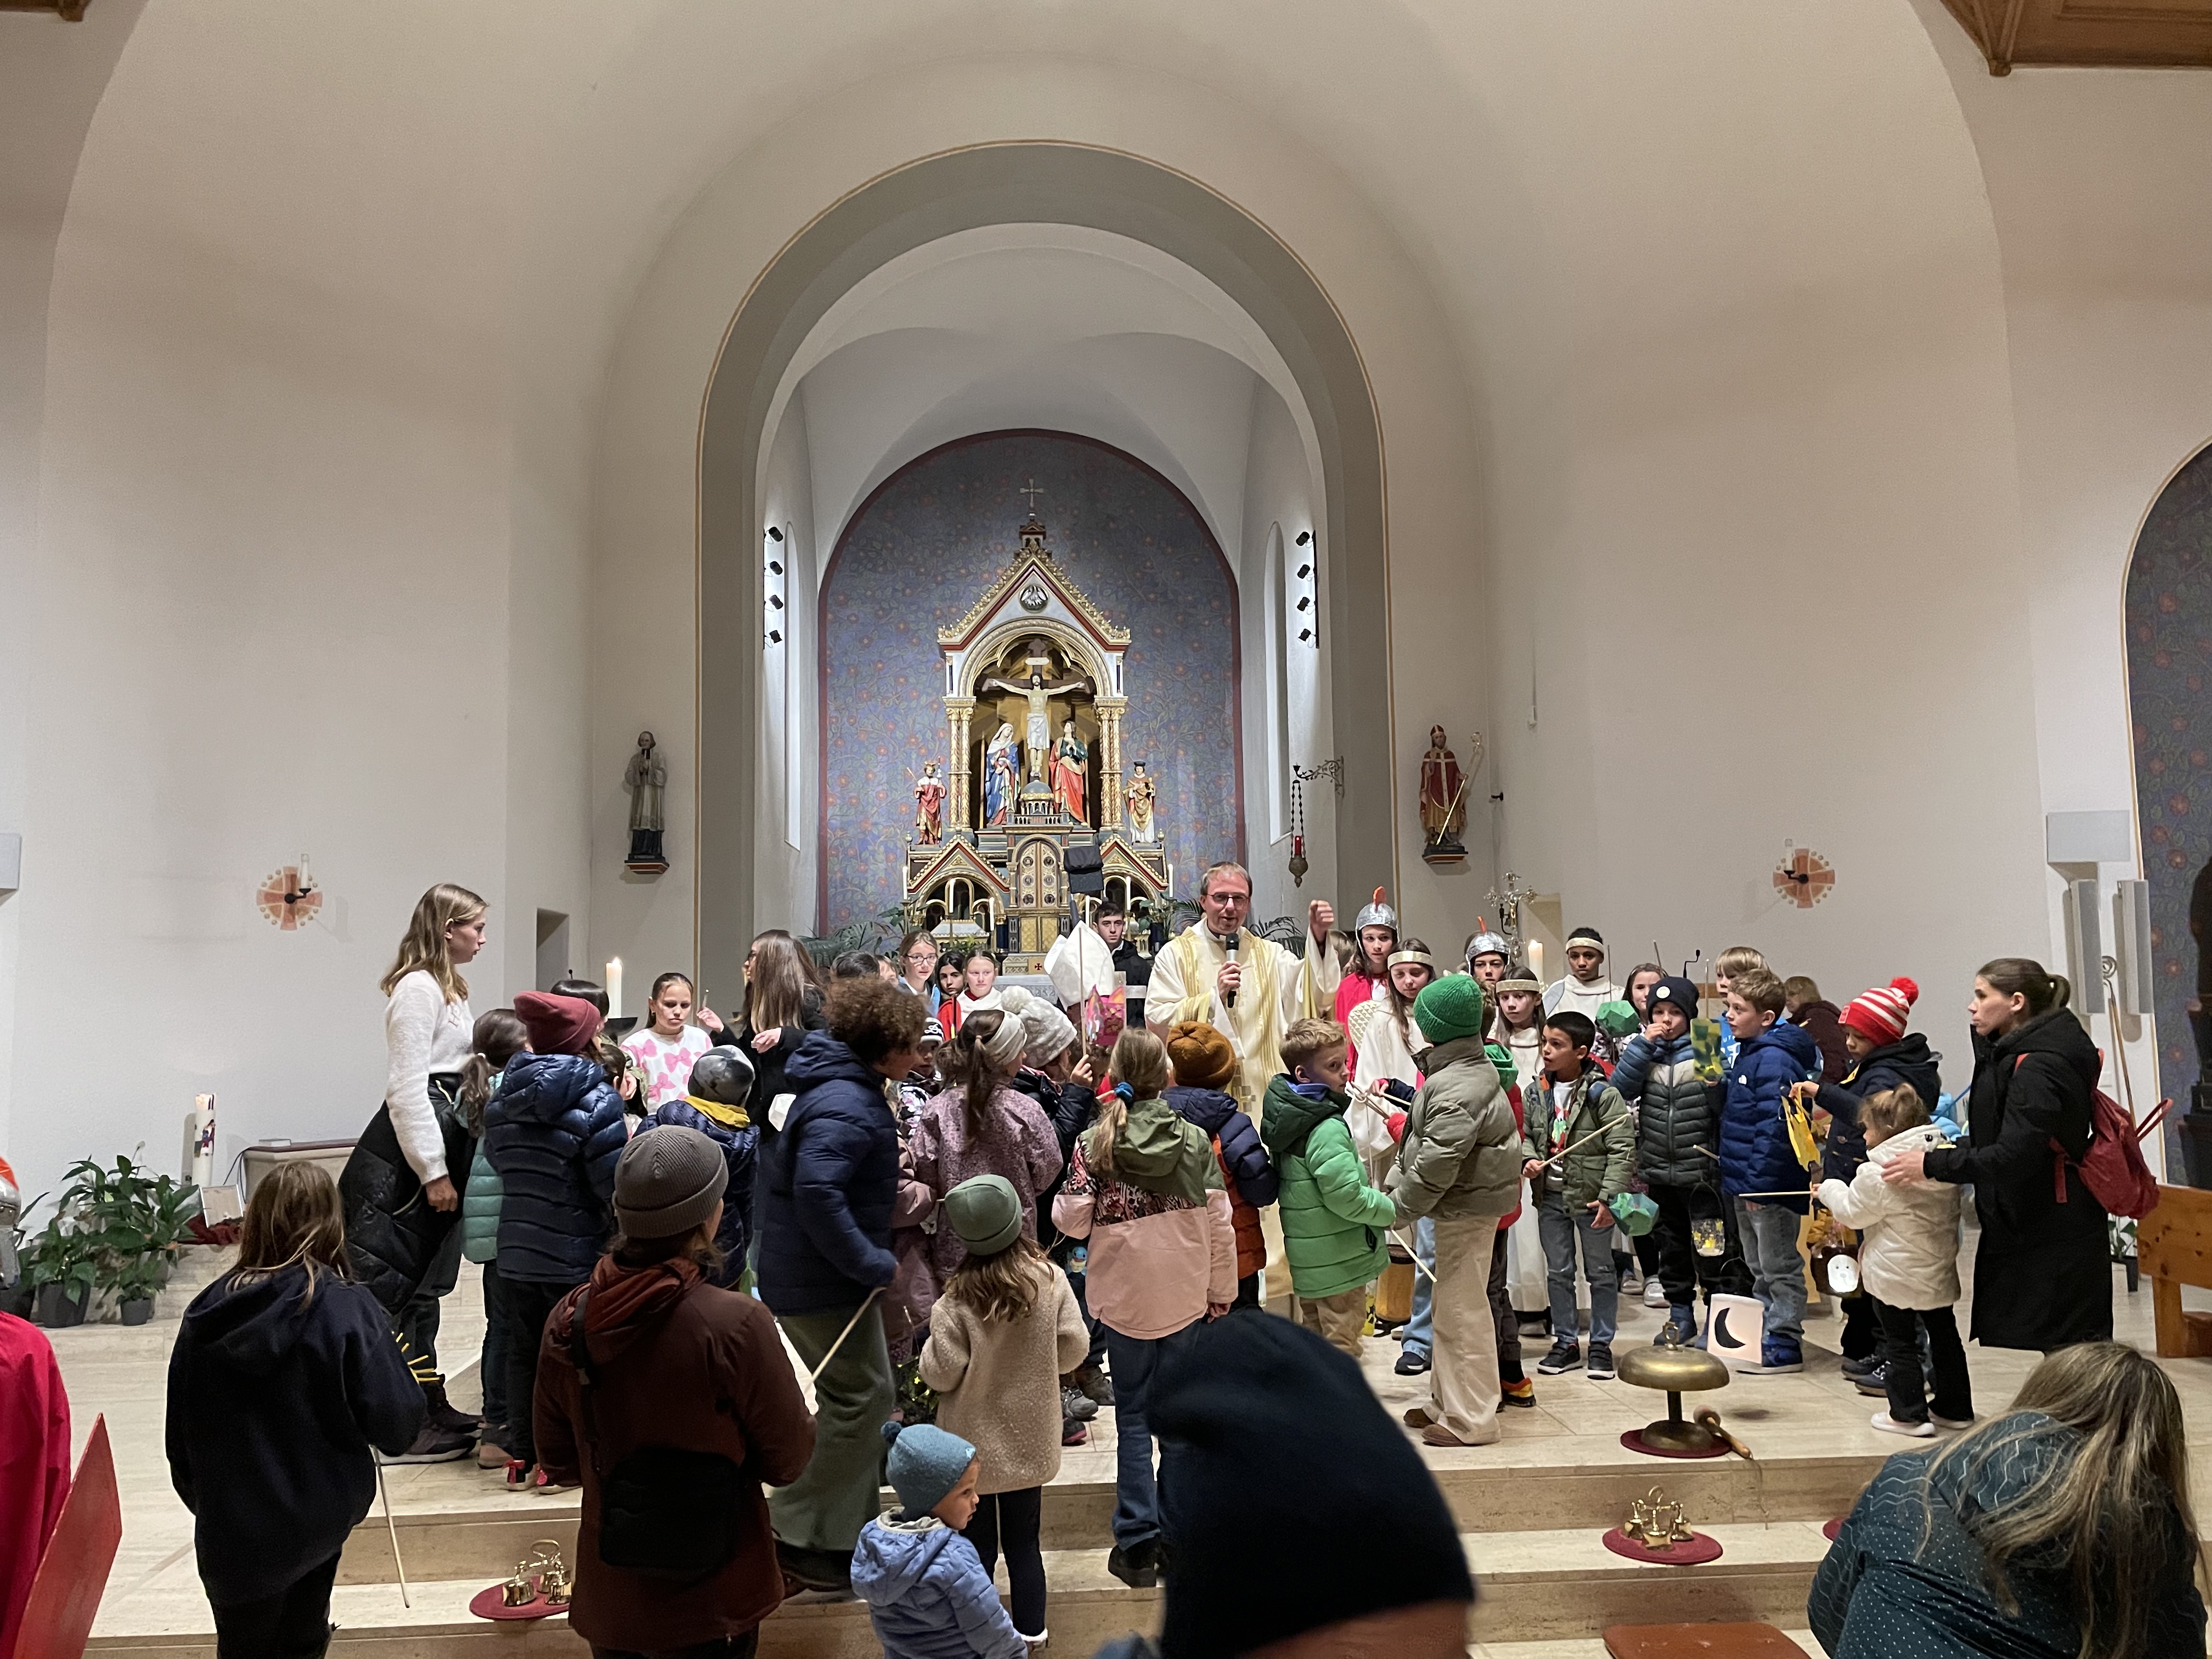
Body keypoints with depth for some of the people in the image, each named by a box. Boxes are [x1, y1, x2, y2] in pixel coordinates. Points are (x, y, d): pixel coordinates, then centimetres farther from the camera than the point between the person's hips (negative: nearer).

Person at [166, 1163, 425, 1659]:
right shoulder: (348, 1310, -18)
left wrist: (206, 1503, 18)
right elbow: (399, 1427, -17)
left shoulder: (207, 1314, -8)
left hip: (229, 1531, 2)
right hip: (321, 1519, -2)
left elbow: (180, 1435, 2)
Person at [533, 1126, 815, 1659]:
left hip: (609, 1600, 4)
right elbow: (788, 1460, -14)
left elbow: (558, 1463, 3)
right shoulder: (736, 1324, -25)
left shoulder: (568, 1320, -11)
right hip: (713, 1605, -4)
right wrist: (805, 1418, 7)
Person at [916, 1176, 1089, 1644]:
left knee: (978, 1546, 16)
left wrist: (931, 1347, 2)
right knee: (1024, 1542, 20)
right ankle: (1030, 1629, 32)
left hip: (975, 1447, -2)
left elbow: (941, 1375, -18)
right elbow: (1074, 1349, -7)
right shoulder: (1051, 1280, -16)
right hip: (1030, 1442, 3)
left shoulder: (956, 1301, -23)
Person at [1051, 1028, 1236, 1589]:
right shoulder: (1194, 1140, -6)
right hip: (1187, 1296, 1)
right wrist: (1221, 1290, 8)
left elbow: (1072, 1221, -9)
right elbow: (1218, 1222, -3)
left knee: (1133, 1417, 11)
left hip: (1124, 1299, -1)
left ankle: (1138, 1543, 13)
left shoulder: (1093, 1145, -11)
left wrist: (1060, 1203, 12)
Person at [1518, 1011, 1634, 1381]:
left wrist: (1608, 1197, -18)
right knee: (1558, 1273, 13)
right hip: (1551, 1197, 5)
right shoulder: (1538, 1092, 1)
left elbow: (1622, 1149, -14)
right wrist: (1528, 1158, -8)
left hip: (1592, 1197, -5)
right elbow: (1525, 1134, 13)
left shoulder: (1602, 1094, -14)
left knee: (1600, 1273, 10)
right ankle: (1565, 1343, 26)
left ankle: (1601, 1345, 23)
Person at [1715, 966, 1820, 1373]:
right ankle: (1762, 1339, 29)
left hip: (1771, 1185, -10)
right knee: (1758, 1268, 18)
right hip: (1745, 1182, 10)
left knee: (1780, 1269, 3)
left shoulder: (1775, 1059, -20)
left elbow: (1774, 1126, -25)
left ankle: (1784, 1346, 12)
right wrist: (1739, 1181, 17)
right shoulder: (1747, 1053, 11)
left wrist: (1759, 1181, -23)